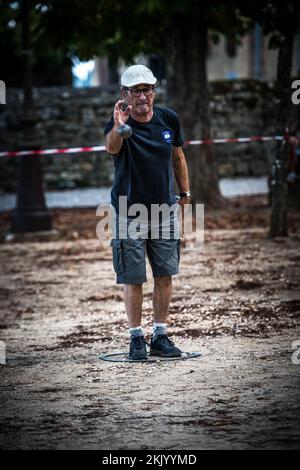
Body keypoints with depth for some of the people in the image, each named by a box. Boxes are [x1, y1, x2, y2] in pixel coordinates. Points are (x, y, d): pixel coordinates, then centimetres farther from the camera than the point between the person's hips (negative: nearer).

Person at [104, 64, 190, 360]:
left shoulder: (168, 119, -2)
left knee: (164, 275, 5)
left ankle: (160, 336, 14)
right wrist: (117, 128, -61)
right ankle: (136, 338, 11)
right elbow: (111, 148, -39)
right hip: (129, 212, -4)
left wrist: (185, 193, 17)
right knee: (133, 279, 0)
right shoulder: (121, 124, -16)